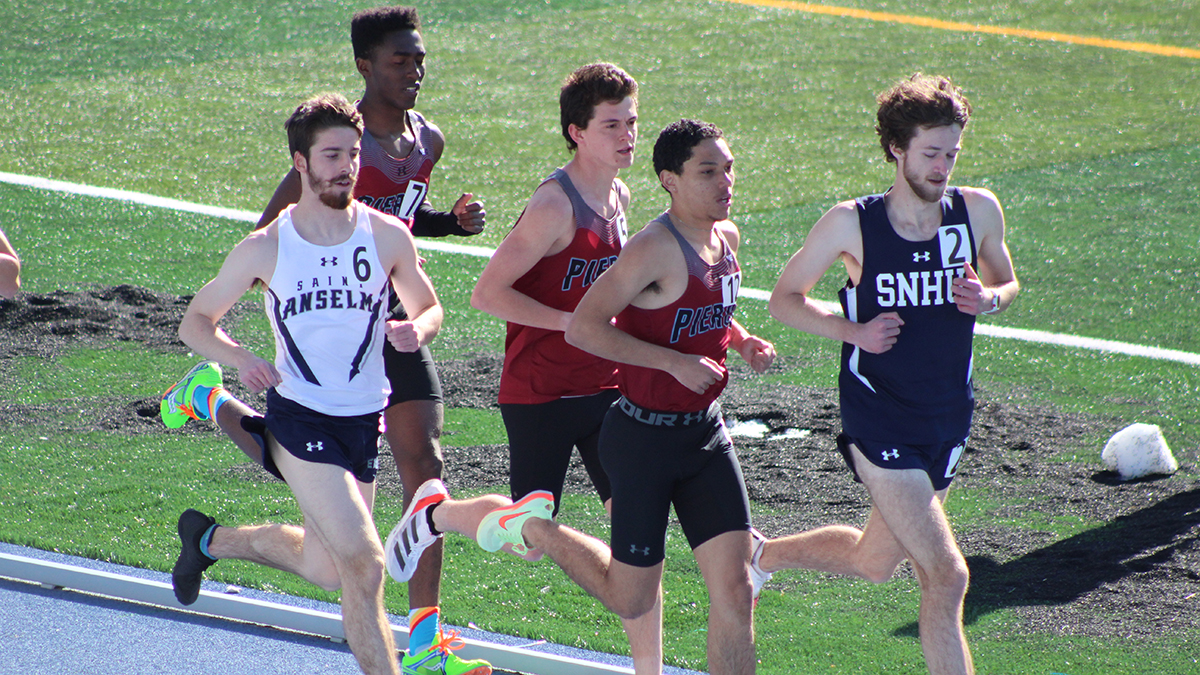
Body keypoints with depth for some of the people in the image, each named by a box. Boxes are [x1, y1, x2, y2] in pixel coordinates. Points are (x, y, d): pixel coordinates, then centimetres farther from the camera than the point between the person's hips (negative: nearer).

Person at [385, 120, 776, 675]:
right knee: (630, 598, 4)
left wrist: (741, 341, 5)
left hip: (705, 432, 7)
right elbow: (582, 327, -25)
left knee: (734, 589, -2)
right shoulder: (656, 248, -20)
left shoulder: (726, 238, 6)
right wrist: (675, 362, -27)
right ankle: (531, 528, 25)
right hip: (644, 436, -7)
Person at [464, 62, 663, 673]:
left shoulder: (619, 196, 6)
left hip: (606, 388, 7)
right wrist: (576, 324, -21)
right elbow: (488, 293, -19)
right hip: (539, 394, -7)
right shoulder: (555, 206, -19)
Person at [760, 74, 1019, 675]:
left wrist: (989, 299, -10)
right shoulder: (852, 223, -11)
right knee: (945, 576, -14)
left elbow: (1007, 283, 15)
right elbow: (785, 298, -1)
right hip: (879, 418, -5)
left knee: (874, 563, 20)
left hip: (948, 417, 5)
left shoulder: (978, 212, -3)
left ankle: (763, 555, 46)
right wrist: (853, 332, -17)